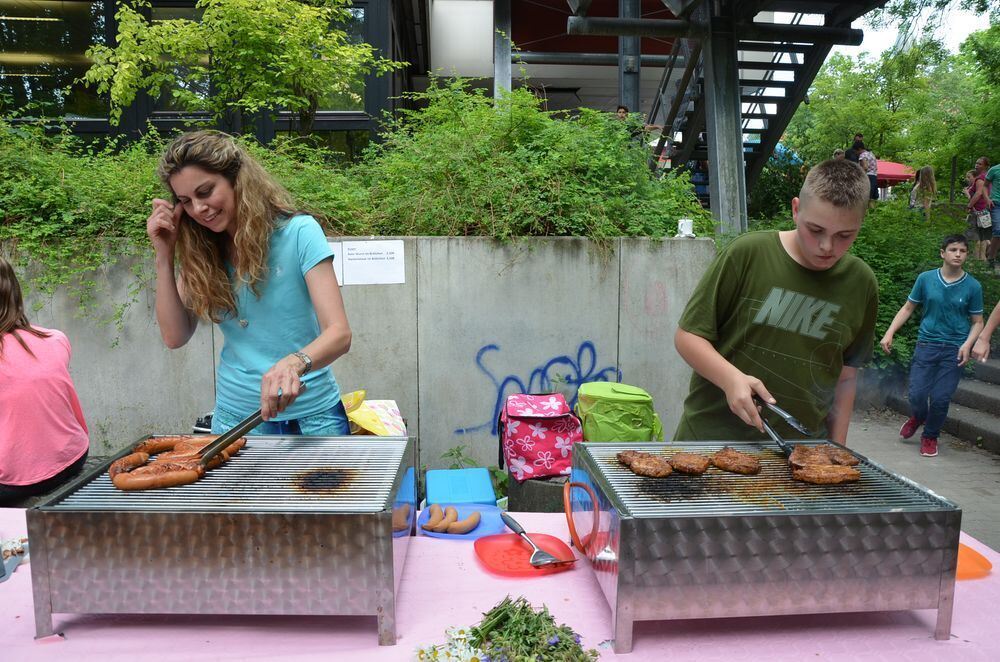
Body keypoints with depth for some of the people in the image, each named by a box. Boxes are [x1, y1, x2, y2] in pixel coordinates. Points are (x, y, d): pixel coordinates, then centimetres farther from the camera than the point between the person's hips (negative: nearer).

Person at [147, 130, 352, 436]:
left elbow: (339, 333, -21)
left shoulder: (298, 231, -14)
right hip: (236, 414, 4)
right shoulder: (199, 252, 1)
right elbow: (175, 336, -2)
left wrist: (295, 363, -41)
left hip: (312, 414, -3)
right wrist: (164, 256, -9)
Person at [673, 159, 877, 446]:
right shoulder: (747, 254, -11)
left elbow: (846, 377, 10)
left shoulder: (861, 284, 1)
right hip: (712, 435, -2)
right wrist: (731, 378, -23)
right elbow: (687, 336, -8)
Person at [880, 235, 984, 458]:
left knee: (941, 398, -4)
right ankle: (917, 418, 31)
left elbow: (977, 322, 7)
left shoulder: (972, 286, 0)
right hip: (927, 344, 0)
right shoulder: (926, 279, 1)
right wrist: (889, 333, 0)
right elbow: (908, 308, 9)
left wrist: (967, 344, -11)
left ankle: (930, 437, 22)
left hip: (954, 349, 0)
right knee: (917, 394, -6)